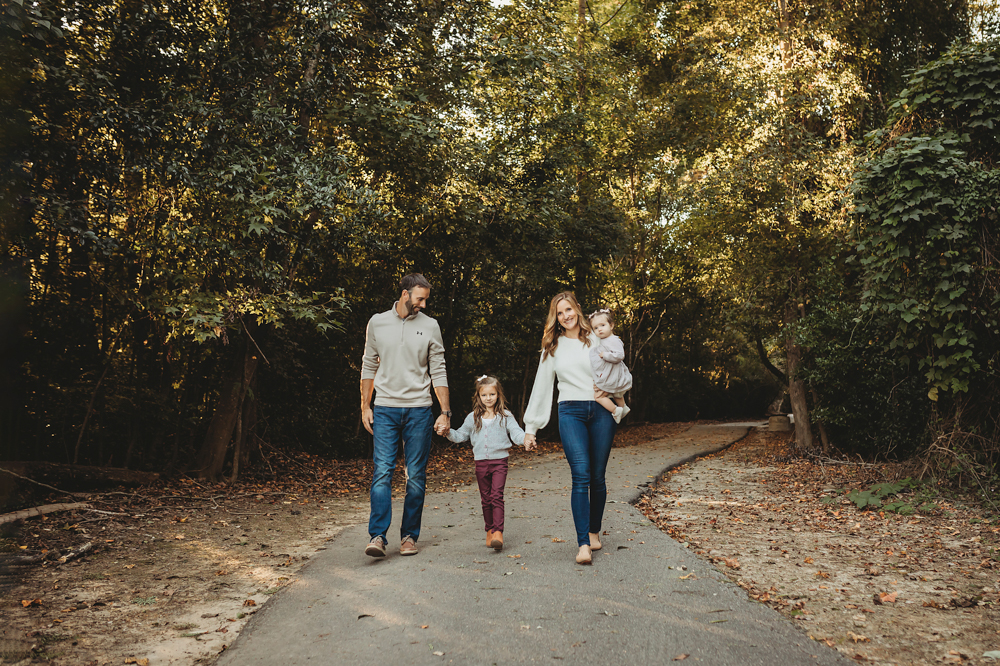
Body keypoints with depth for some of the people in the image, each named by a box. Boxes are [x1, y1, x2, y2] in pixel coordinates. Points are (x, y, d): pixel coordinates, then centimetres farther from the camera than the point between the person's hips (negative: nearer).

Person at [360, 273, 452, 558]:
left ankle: (409, 535, 13)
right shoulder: (377, 323, 6)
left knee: (416, 475, 3)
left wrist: (445, 412, 0)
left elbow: (438, 372, 5)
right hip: (384, 409, 0)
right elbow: (369, 367, 13)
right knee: (382, 471, -9)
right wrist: (364, 406, 8)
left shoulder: (430, 326, 4)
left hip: (419, 410, 0)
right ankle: (377, 536, -8)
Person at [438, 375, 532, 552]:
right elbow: (461, 435, 15)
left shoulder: (505, 416, 1)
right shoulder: (473, 418, 9)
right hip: (481, 463, 3)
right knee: (486, 499, 10)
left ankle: (498, 532, -18)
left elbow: (515, 432, -9)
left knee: (497, 496, -14)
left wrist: (525, 439, -30)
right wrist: (448, 432, -4)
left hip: (499, 462, -3)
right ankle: (490, 530, 24)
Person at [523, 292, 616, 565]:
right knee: (581, 477, -13)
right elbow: (541, 386, 14)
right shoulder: (553, 348, 14)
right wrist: (530, 427, 12)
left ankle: (595, 532, 25)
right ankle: (583, 544, -14)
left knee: (598, 478, 5)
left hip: (601, 411, 0)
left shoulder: (597, 339, 10)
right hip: (571, 412, 0)